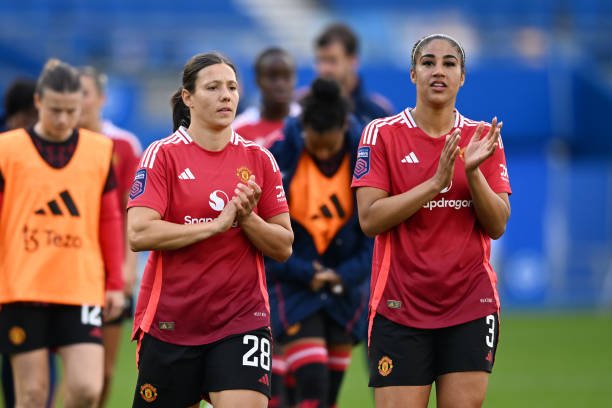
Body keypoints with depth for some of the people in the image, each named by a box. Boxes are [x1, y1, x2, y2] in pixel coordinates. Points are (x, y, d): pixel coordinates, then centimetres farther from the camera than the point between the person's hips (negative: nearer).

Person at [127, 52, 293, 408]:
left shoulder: (259, 159, 6)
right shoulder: (163, 155, -2)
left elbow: (283, 247, 5)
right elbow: (139, 234, -15)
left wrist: (247, 218, -13)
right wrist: (217, 224, -17)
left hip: (242, 321, 1)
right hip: (170, 321, -1)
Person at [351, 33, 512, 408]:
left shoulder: (482, 138, 7)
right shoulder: (382, 134, 0)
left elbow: (497, 226, 2)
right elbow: (369, 219, -9)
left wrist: (473, 171, -14)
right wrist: (437, 182, -18)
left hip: (471, 307, 2)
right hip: (400, 307, -2)